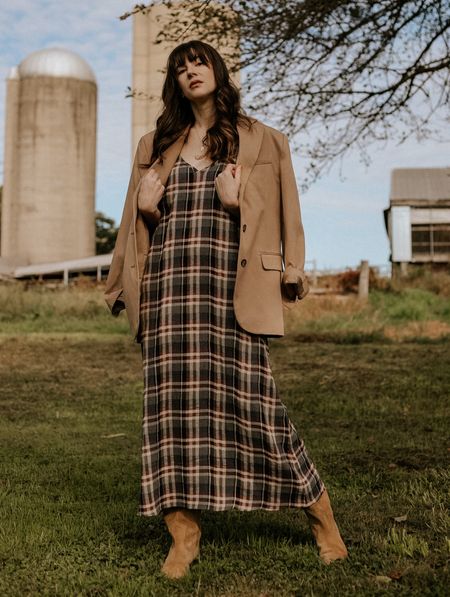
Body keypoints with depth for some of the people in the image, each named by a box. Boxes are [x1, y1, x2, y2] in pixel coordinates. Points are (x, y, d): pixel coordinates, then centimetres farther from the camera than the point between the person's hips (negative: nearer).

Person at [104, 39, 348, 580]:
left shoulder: (260, 141, 11)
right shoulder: (155, 146, 20)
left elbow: (283, 212, 8)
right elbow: (134, 222, 24)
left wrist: (237, 202, -9)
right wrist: (145, 206, 2)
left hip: (229, 286, -3)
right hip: (167, 287, 3)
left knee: (251, 401, -5)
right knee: (173, 403, -2)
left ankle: (322, 519, 13)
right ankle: (184, 535, 6)